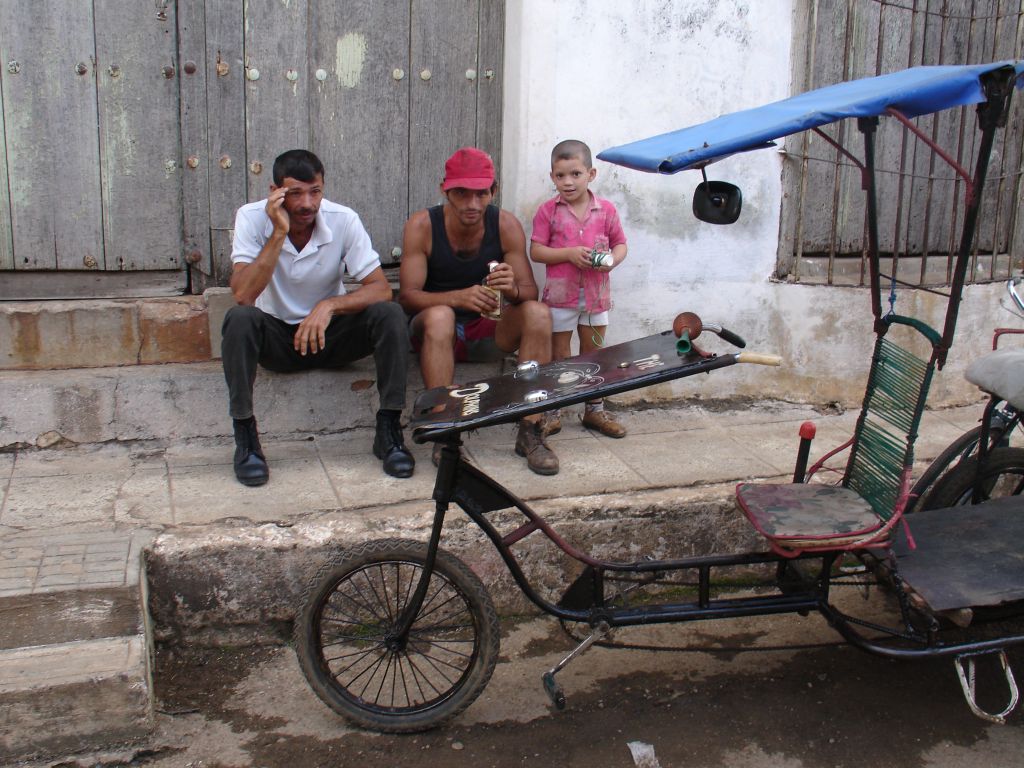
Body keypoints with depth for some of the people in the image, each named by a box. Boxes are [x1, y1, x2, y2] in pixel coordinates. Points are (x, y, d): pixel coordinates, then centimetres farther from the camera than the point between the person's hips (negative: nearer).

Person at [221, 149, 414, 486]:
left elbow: (381, 289, -18)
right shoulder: (253, 218, -16)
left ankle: (389, 429, -19)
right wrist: (279, 233, -32)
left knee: (389, 314, -25)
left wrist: (330, 305, -34)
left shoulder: (344, 220, -14)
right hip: (276, 337, -1)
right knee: (239, 319, -33)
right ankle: (245, 437, -23)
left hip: (330, 333, 1)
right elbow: (242, 295, -28)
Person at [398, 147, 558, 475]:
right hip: (437, 327, -2)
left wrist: (513, 288, -37)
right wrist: (460, 297, -39)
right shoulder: (422, 225, -15)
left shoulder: (506, 225, -10)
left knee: (539, 313, -24)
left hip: (490, 325, 3)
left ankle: (530, 431, -22)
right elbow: (407, 295, -21)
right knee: (440, 316, -36)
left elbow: (530, 292, -11)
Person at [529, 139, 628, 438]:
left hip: (597, 294, 2)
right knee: (559, 356, 7)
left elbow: (620, 243, 8)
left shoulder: (606, 209, 1)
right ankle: (553, 412, 16)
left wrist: (612, 260, -14)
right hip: (561, 293, -2)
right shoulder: (548, 211, -5)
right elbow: (536, 251, -8)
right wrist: (569, 253, -20)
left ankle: (595, 410, 24)